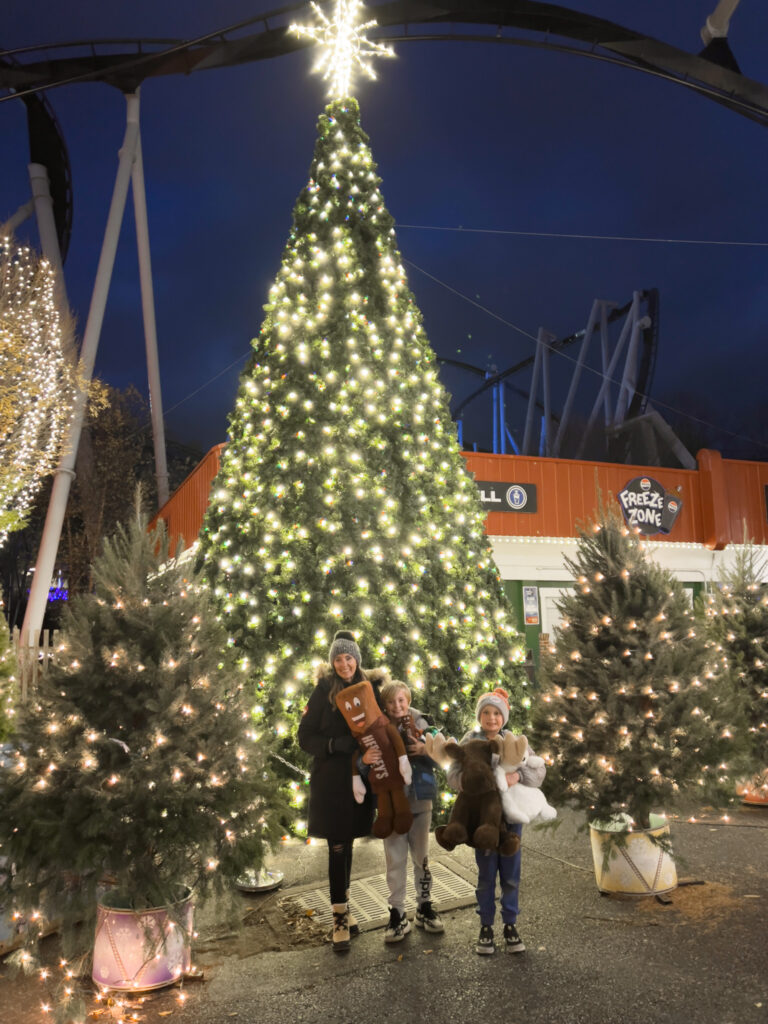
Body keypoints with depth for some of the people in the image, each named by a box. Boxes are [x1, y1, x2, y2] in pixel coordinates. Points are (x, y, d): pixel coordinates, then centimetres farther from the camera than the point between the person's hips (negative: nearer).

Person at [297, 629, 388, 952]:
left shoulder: (370, 688, 2)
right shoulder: (324, 691, -6)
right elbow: (305, 737, -7)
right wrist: (337, 744, -20)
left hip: (360, 777, 3)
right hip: (330, 780, -3)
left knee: (348, 843, 15)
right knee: (337, 847, -1)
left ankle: (343, 905, 31)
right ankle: (340, 918, 11)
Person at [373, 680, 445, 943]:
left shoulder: (422, 725, -4)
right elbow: (363, 760, -6)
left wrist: (424, 749, -22)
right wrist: (365, 759, -29)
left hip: (420, 801, 1)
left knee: (421, 857, 15)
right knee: (395, 859, 6)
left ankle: (424, 908, 30)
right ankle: (397, 914, 19)